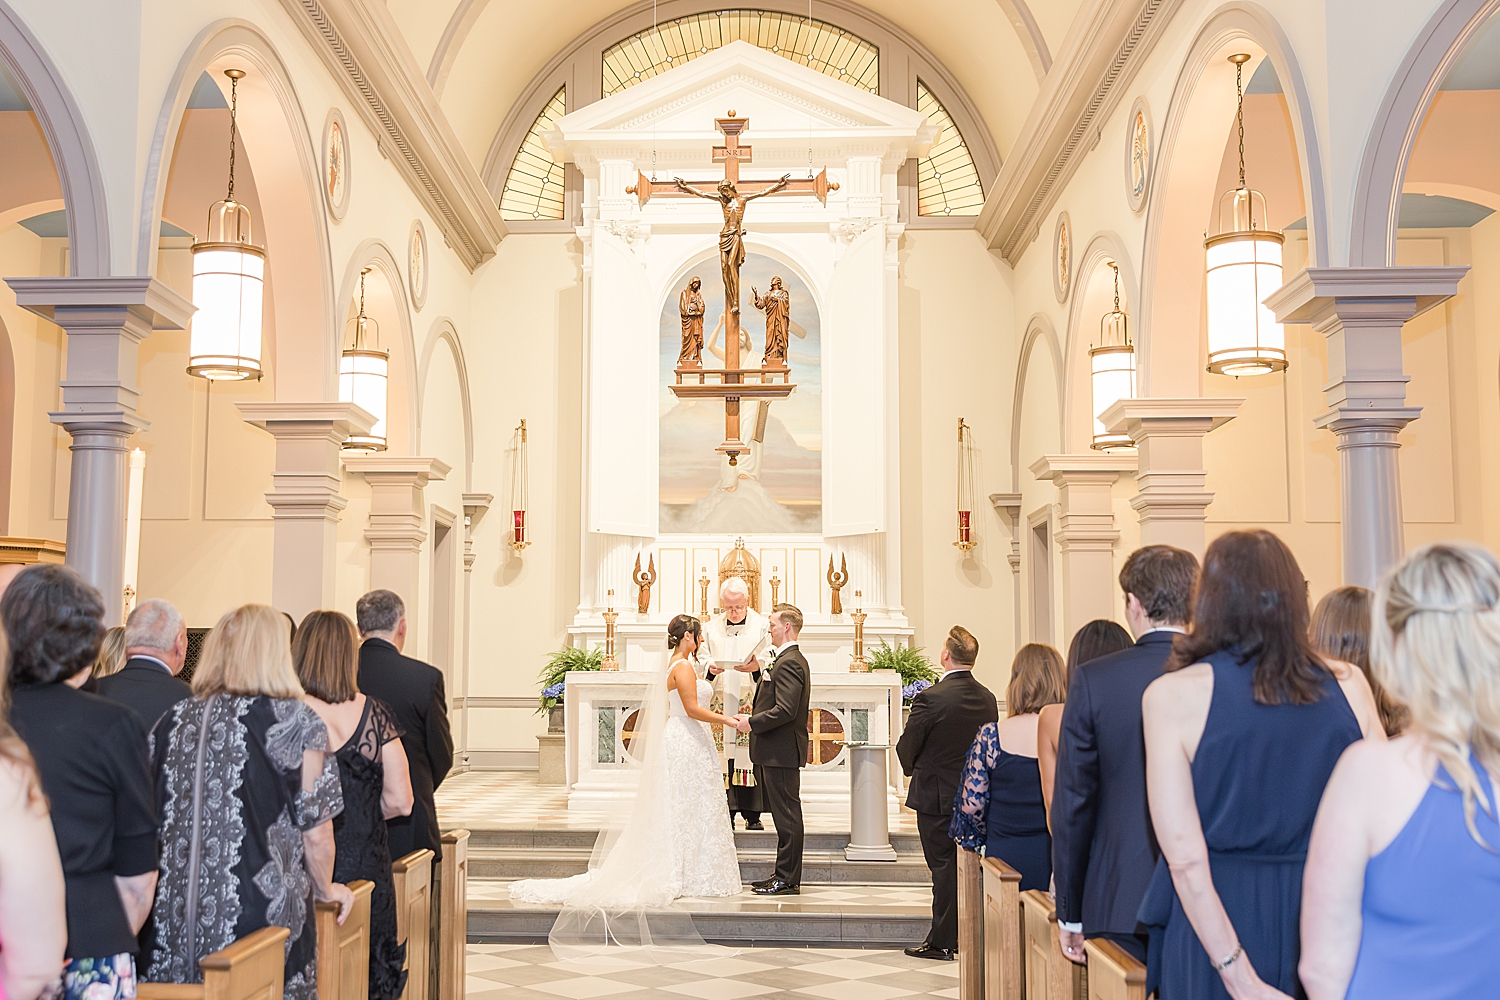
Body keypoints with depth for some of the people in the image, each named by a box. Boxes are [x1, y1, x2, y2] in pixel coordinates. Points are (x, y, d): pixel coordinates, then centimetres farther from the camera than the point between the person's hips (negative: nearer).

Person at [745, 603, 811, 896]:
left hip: (781, 752, -11)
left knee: (787, 815, -4)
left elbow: (785, 710, -24)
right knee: (785, 815, 14)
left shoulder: (788, 663, -17)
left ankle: (787, 880, 2)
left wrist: (752, 722, -16)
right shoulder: (791, 660, 17)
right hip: (778, 751, 11)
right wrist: (759, 670, 12)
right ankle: (784, 875, 21)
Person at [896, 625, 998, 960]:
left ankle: (941, 942, 10)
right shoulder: (987, 698, -1)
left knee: (944, 868, 2)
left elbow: (906, 748, -10)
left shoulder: (931, 698, -20)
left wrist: (912, 769, 10)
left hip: (936, 795, -6)